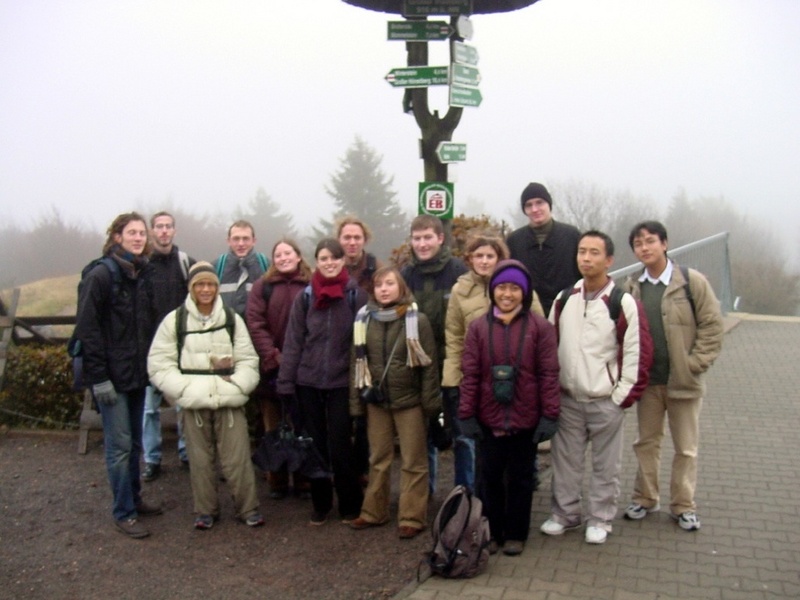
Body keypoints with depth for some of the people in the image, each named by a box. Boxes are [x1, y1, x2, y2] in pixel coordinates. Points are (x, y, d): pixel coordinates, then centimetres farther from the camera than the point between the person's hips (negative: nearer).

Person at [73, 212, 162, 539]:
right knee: (120, 445, 0)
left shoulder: (144, 275, 9)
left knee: (135, 442, 15)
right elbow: (87, 329, -14)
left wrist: (153, 365, 8)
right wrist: (99, 377, -17)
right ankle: (124, 512, 12)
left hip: (138, 373, 6)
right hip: (112, 376, -6)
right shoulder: (100, 275, -11)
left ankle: (134, 499, 29)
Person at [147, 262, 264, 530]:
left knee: (237, 458, 0)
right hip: (193, 402, 0)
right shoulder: (174, 320, 2)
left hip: (229, 400, 0)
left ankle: (248, 508, 15)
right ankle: (205, 510, 25)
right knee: (200, 459, 8)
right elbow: (159, 363, 1)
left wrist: (237, 385, -9)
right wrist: (182, 389, -10)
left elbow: (248, 360, 6)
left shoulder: (232, 319, 6)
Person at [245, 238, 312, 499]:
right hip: (271, 369, 1)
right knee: (274, 429, 8)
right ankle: (277, 482, 19)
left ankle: (303, 481, 18)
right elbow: (256, 325, -4)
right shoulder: (262, 286, 4)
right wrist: (274, 357, -12)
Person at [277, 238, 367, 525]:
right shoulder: (305, 297, 1)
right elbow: (293, 341, 1)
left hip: (342, 382, -2)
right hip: (308, 382, 2)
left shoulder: (356, 296, -3)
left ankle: (350, 504, 19)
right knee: (315, 444, 11)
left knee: (339, 445, 0)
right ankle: (320, 502, 26)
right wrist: (285, 381, -3)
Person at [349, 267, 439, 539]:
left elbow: (429, 364, -8)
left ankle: (412, 518, 15)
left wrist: (430, 403, -11)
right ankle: (374, 512, 28)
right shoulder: (364, 319, 3)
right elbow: (359, 363, 7)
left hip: (409, 400, -4)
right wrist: (356, 402, 5)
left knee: (413, 462, 5)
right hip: (376, 401, 4)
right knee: (378, 459, 15)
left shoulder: (417, 320, -9)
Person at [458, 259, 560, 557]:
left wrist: (549, 415, -9)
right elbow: (470, 374, -2)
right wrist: (467, 415, -4)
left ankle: (515, 534, 27)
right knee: (490, 477, 11)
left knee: (521, 477, 12)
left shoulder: (540, 327, -4)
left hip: (526, 419, -1)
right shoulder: (478, 327, 0)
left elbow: (549, 374, -5)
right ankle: (491, 533, 27)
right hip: (489, 418, 1)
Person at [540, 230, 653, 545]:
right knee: (565, 460, 13)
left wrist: (623, 396, -9)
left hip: (606, 401, -4)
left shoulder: (623, 303, -10)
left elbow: (638, 353, -8)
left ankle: (600, 518, 25)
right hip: (567, 399, 4)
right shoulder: (563, 299, 4)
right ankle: (564, 513, 29)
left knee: (605, 465, 9)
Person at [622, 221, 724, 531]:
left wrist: (695, 364, -12)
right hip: (646, 380, 3)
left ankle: (683, 505, 24)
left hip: (684, 381, -3)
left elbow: (712, 326, -7)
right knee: (646, 441, 15)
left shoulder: (692, 281, -9)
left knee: (686, 446, 10)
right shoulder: (631, 287, 1)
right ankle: (645, 498, 29)